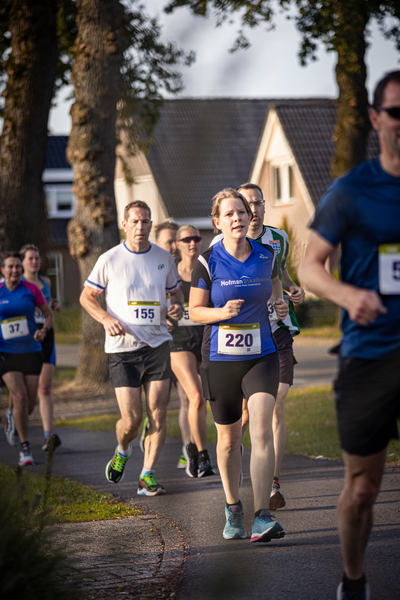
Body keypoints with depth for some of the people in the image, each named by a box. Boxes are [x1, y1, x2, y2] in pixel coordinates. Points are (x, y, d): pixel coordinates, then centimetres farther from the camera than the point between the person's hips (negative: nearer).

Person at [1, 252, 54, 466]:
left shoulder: (32, 290, -2)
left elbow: (49, 315, 7)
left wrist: (43, 331, -13)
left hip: (30, 352, 2)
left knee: (29, 404, 2)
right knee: (20, 397, -18)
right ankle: (25, 449, -7)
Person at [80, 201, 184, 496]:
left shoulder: (164, 259, 6)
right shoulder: (109, 260, -1)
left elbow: (176, 291, 21)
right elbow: (87, 296, 7)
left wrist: (178, 307, -3)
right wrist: (107, 319, -11)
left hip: (158, 344, 2)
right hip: (122, 348, -2)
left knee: (158, 413, -7)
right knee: (131, 419, -6)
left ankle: (147, 476, 1)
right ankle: (122, 451, 28)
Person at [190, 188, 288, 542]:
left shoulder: (266, 255, 1)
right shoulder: (207, 263, -6)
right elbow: (195, 311, 0)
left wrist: (280, 303, 3)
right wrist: (223, 311, -19)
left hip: (261, 356, 1)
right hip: (220, 358, 0)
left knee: (262, 430, -17)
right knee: (229, 438, 11)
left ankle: (263, 517, -21)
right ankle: (233, 508, 34)